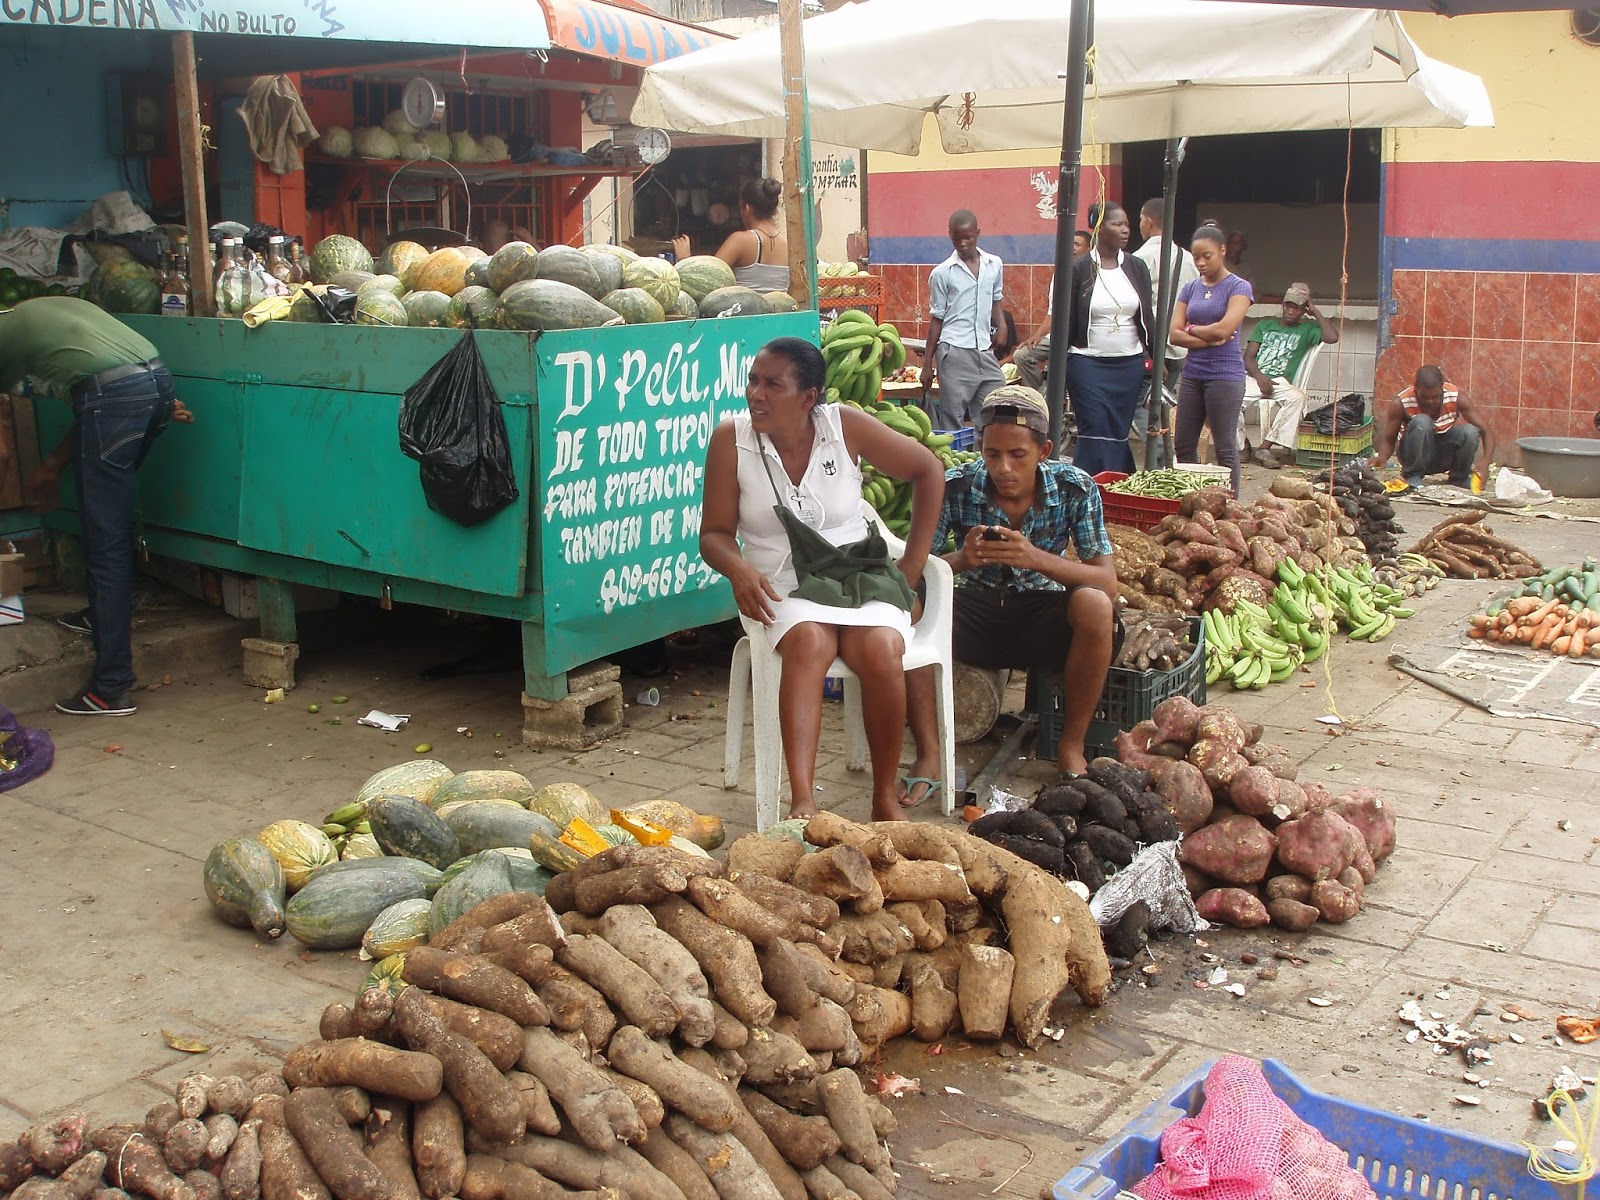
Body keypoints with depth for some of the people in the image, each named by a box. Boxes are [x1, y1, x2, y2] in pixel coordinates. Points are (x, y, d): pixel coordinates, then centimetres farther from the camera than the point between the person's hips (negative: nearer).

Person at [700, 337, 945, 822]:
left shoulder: (844, 425, -3)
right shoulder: (730, 439, -3)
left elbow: (928, 470, 8)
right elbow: (714, 533, 1)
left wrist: (913, 564, 4)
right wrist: (738, 568, -24)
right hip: (779, 586, -1)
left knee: (882, 651, -31)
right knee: (809, 642, -36)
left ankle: (886, 798, -14)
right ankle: (802, 801, -46)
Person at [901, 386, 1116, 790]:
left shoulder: (1075, 489, -12)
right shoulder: (955, 488, -13)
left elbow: (1108, 581, -16)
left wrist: (1037, 558, -34)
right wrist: (960, 560, -35)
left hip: (1042, 613, 0)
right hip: (976, 608, 0)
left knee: (1095, 606, -32)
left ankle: (1071, 749, -15)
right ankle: (929, 756, -22)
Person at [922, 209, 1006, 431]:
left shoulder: (994, 265, 9)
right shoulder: (942, 273, 0)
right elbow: (936, 319, 3)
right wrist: (927, 365, 2)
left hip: (986, 352, 4)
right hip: (955, 353, -4)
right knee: (952, 423, -1)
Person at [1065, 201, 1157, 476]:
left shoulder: (1136, 268, 7)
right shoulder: (1079, 269, -4)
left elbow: (1148, 317, 11)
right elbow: (1066, 321, -2)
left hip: (1130, 363, 4)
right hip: (1088, 363, -4)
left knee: (1119, 433, 7)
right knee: (1095, 431, -9)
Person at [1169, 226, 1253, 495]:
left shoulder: (1238, 287, -3)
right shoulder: (1190, 288, 12)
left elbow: (1224, 329, -16)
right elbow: (1174, 334, 2)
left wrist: (1192, 329, -1)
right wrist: (1209, 339, -11)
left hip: (1225, 375, -6)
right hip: (1192, 374, 6)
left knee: (1225, 448, -2)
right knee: (1184, 446, 8)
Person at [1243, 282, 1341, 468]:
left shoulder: (1307, 329, 17)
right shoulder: (1265, 324, 22)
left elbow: (1332, 337, -4)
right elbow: (1248, 357, 12)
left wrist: (1315, 312, 7)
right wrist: (1259, 376, -10)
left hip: (1279, 382, -1)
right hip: (1253, 377, 1)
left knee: (1297, 397, -35)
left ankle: (1264, 448, -33)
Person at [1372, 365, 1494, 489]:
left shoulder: (1455, 397, -17)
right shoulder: (1401, 403, -22)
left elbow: (1486, 431, -17)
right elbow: (1388, 440, -13)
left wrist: (1485, 462, -35)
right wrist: (1381, 457, -37)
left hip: (1444, 458, 3)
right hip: (1416, 457, -2)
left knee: (1470, 431, -27)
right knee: (1421, 421, -32)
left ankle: (1459, 478, 0)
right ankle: (1413, 476, -13)